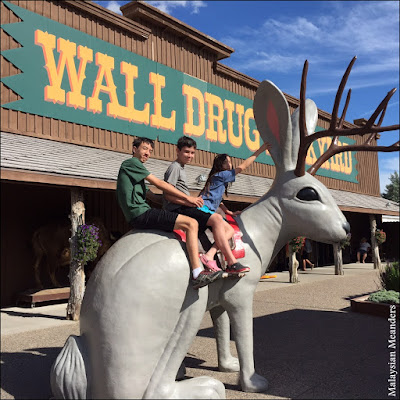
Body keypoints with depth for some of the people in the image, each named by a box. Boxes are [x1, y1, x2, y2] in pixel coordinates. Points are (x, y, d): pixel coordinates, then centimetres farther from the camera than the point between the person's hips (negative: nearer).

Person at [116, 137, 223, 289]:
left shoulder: (135, 169, 28)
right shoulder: (132, 162, -1)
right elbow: (159, 184, -5)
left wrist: (184, 202, 14)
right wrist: (187, 198, -1)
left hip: (139, 217, 10)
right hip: (140, 214, -10)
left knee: (189, 225, 17)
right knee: (191, 223, -16)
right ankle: (198, 275, -23)